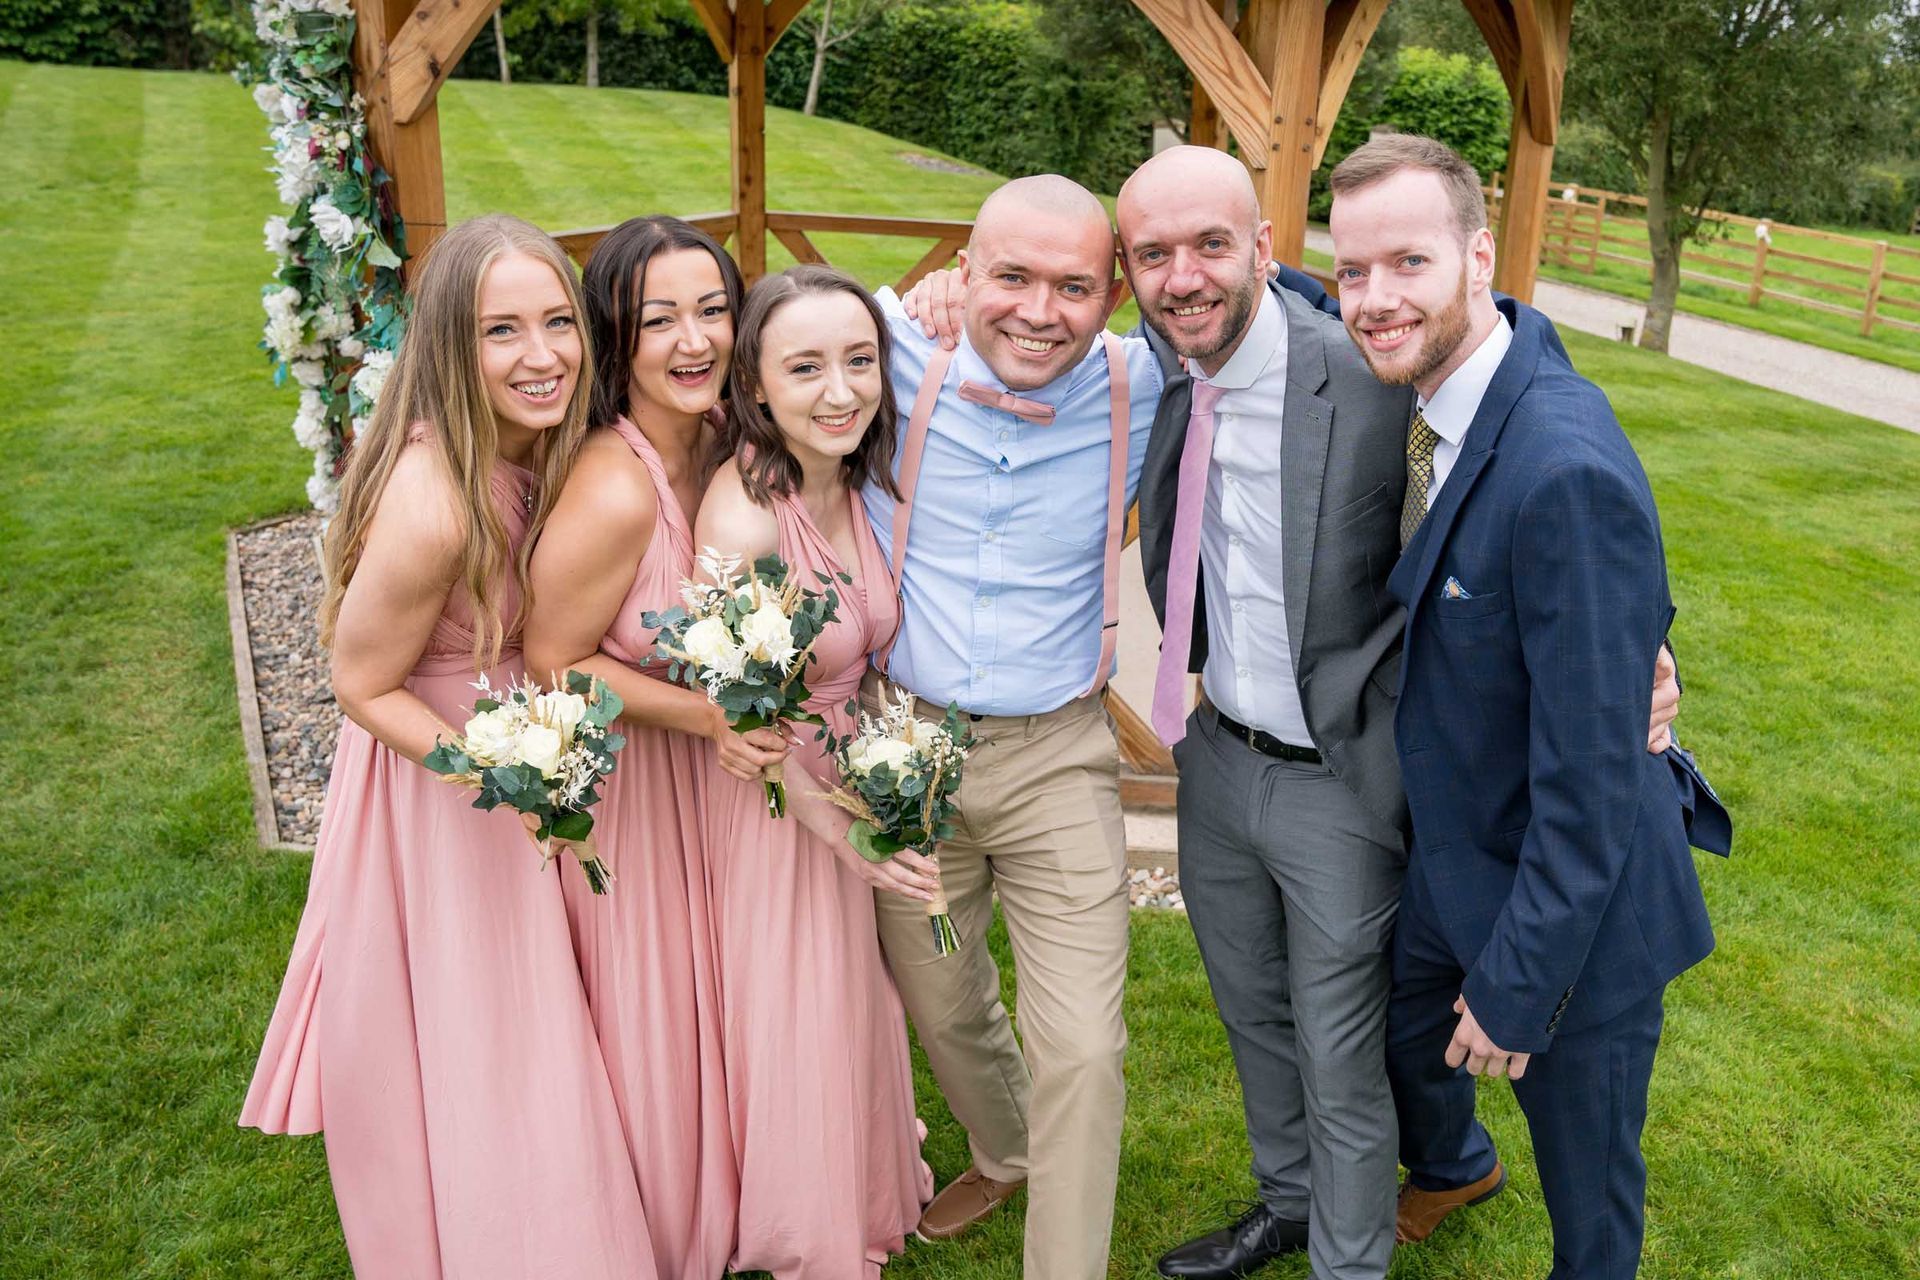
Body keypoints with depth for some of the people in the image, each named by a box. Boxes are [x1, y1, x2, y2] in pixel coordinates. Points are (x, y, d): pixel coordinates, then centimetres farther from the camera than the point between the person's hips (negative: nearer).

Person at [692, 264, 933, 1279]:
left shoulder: (861, 480, -8)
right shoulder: (741, 518, -30)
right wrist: (837, 825, -18)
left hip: (855, 772, 7)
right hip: (774, 797, -7)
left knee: (856, 1007, 26)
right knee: (795, 1028, 14)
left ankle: (867, 1196, 54)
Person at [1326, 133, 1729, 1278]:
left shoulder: (1568, 472, -34)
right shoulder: (1442, 394, -7)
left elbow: (1591, 778, -29)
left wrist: (1516, 984, -19)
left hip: (1578, 910, -8)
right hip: (1456, 860, 8)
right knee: (1401, 1034, 32)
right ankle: (1452, 1169, 65)